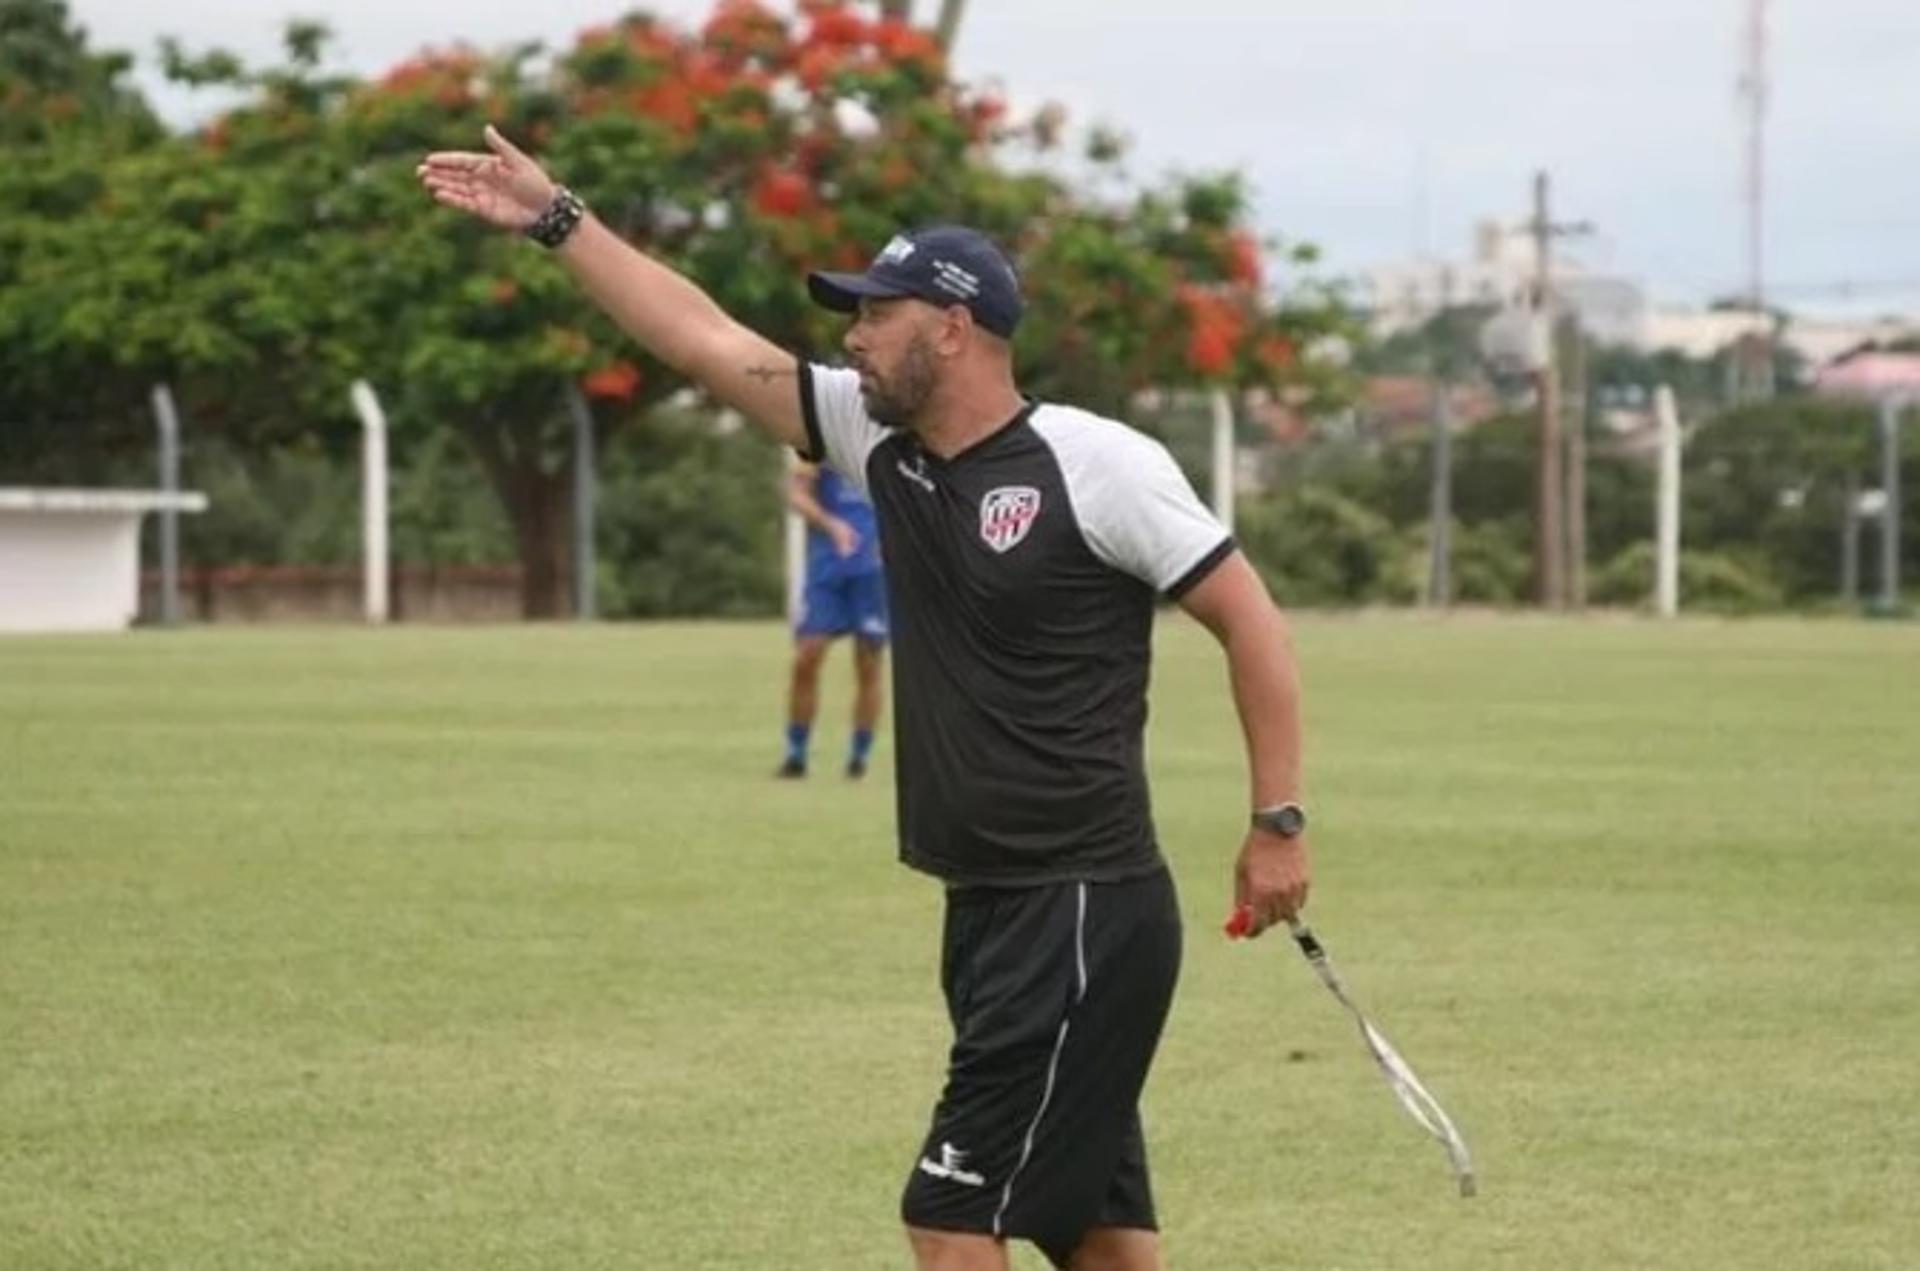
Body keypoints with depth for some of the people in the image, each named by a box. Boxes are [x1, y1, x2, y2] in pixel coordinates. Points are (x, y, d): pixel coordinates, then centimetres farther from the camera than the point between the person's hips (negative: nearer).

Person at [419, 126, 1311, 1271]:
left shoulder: (1098, 464, -11)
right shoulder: (880, 443, 8)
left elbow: (1251, 620, -7)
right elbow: (707, 340, 12)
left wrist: (1280, 821, -10)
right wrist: (558, 221, 12)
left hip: (1088, 915, -7)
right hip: (991, 911, 7)